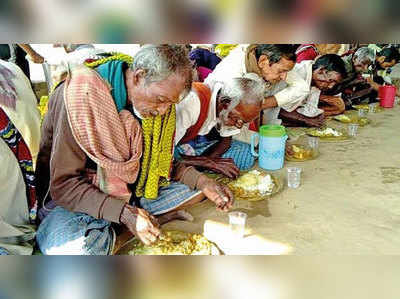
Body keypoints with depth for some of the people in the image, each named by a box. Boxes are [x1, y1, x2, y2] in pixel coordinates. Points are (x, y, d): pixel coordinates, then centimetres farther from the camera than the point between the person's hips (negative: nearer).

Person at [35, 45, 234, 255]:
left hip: (131, 191, 6)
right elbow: (63, 184, -23)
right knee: (75, 247, -36)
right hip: (78, 198, -6)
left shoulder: (155, 106, -4)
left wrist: (202, 183, -9)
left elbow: (160, 161, 7)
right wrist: (124, 213, -32)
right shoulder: (84, 95, -25)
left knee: (195, 186, -2)